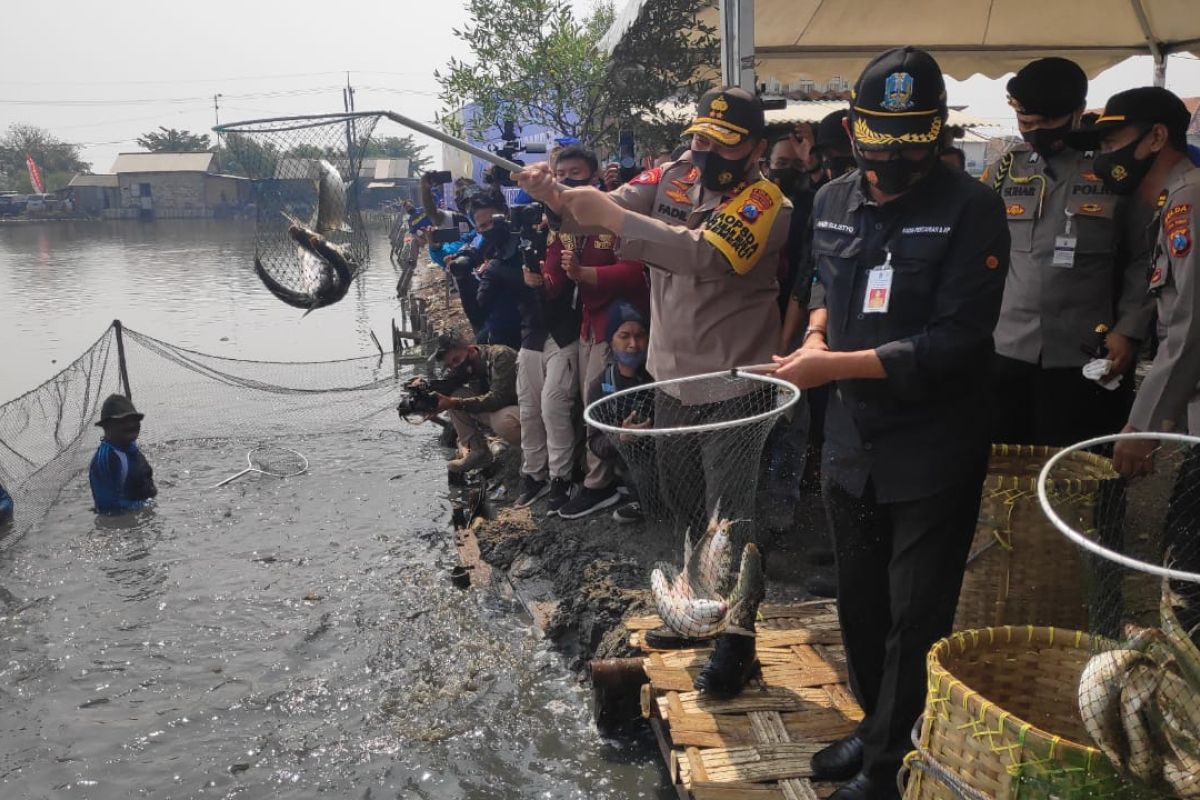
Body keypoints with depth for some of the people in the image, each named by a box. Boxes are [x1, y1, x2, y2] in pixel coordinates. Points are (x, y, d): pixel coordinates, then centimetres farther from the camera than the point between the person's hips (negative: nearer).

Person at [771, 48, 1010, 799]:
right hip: (851, 440, 6)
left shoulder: (972, 208, -14)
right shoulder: (833, 201, 5)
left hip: (934, 454, -6)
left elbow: (958, 340, -21)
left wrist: (837, 364, -24)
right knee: (860, 601, 18)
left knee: (916, 619, 5)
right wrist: (817, 331, 0)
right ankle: (878, 728, 39)